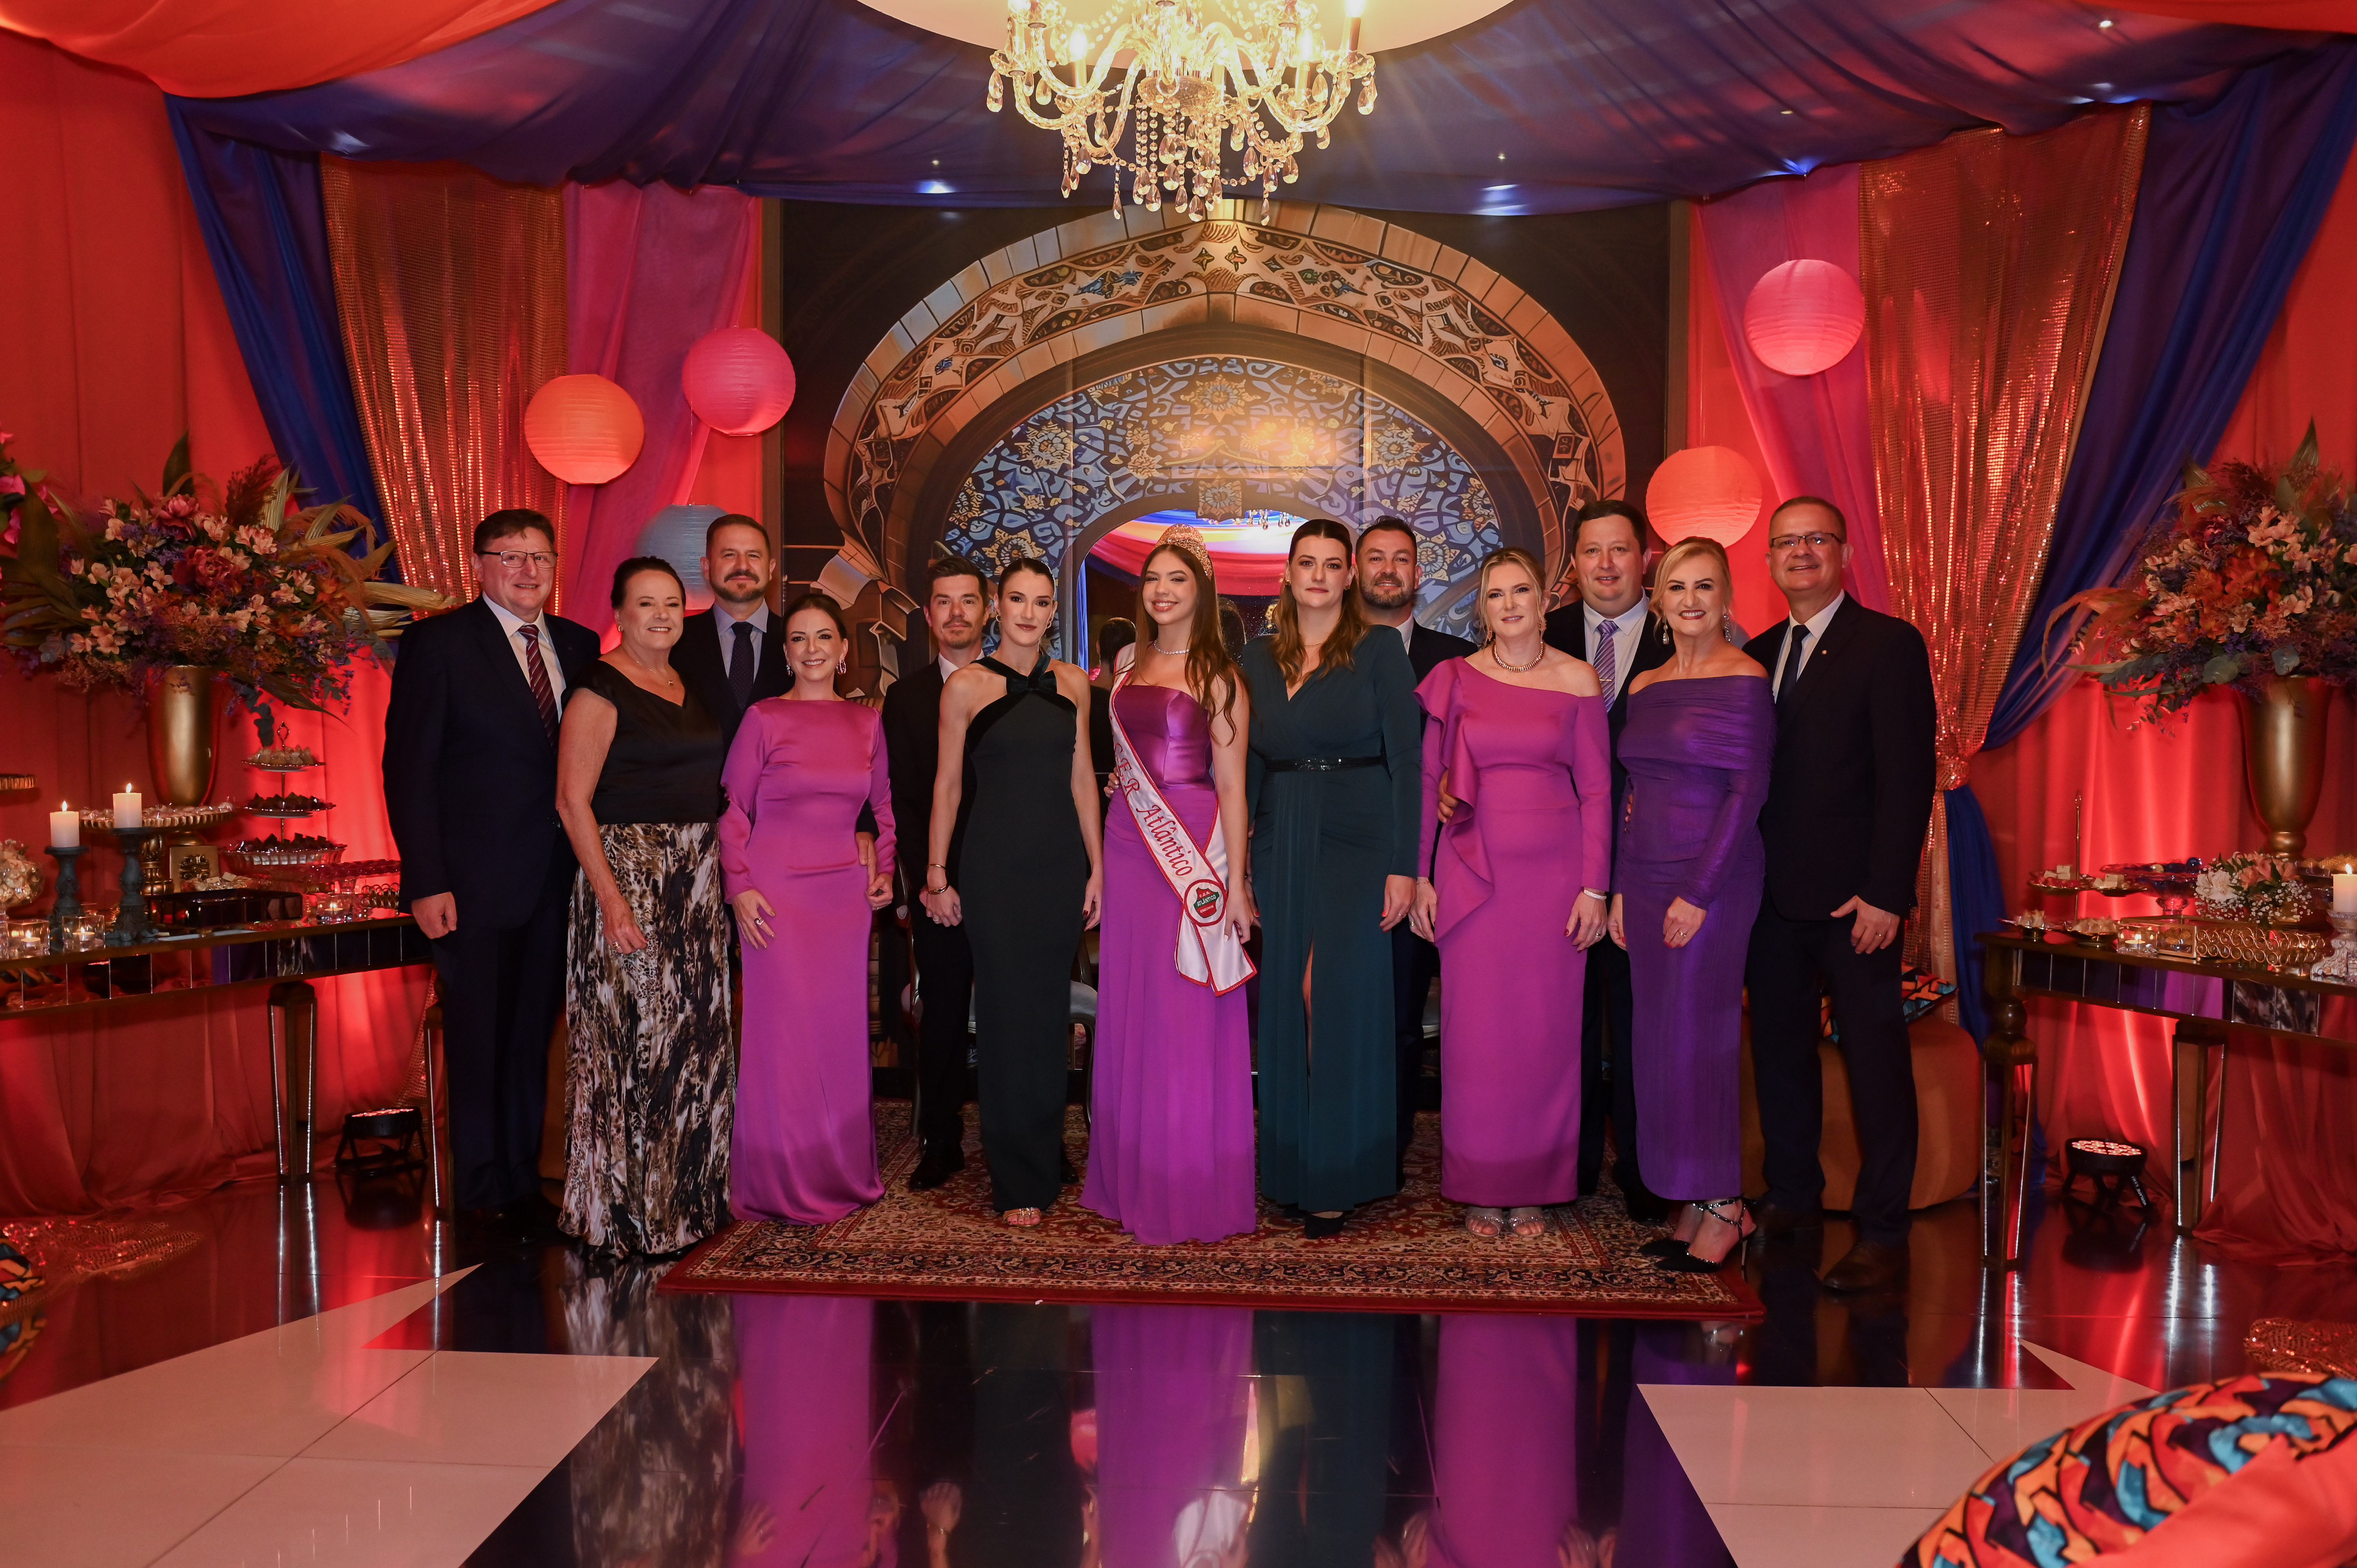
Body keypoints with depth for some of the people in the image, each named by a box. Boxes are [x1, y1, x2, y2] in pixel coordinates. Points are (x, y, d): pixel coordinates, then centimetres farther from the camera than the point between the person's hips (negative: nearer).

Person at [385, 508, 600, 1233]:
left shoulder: (579, 645, 9)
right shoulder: (438, 643, -4)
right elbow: (408, 767, -7)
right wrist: (426, 882, -14)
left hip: (558, 881, 4)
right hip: (476, 884, -4)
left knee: (534, 1036, 13)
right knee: (477, 1038, 7)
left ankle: (523, 1181, 26)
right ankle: (483, 1193, 20)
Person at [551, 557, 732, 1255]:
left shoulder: (689, 687, 13)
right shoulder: (601, 689, -9)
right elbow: (573, 800, -13)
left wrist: (720, 874, 10)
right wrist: (611, 900, -20)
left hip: (697, 881, 8)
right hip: (627, 871, -7)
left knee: (693, 1034, 11)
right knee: (627, 1034, -3)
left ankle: (685, 1192, 24)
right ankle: (623, 1209, 9)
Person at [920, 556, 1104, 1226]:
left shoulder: (1072, 682, 8)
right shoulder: (967, 686, -2)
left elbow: (1082, 777, 9)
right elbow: (947, 785, -1)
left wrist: (1096, 865, 6)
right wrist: (937, 874, -3)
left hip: (1061, 862, 3)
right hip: (995, 863, -3)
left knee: (1052, 1010, 9)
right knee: (1008, 1010, 0)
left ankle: (1047, 1159, 24)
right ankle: (1017, 1182, 11)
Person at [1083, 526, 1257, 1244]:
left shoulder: (1218, 676, -5)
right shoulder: (1130, 661, 12)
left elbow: (1231, 785, -8)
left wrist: (1236, 882, -12)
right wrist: (1100, 861, 9)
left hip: (1193, 849, -5)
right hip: (1127, 845, 6)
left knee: (1188, 1020, -1)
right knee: (1130, 1013, 10)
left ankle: (1195, 1188, 12)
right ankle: (1134, 1179, 23)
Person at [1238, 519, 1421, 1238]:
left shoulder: (1379, 651, -1)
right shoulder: (1258, 658, 11)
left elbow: (1406, 760, -5)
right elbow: (1249, 763, 13)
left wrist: (1403, 864, -11)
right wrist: (1238, 855, 6)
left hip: (1355, 837, -4)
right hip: (1280, 842, 4)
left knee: (1337, 991, -10)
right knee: (1285, 1001, 6)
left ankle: (1337, 1176, 1)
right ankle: (1290, 1165, 18)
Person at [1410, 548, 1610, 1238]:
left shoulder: (1577, 681, 2)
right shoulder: (1455, 679, 4)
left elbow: (1597, 790, 2)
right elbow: (1427, 779, 5)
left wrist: (1595, 887, -4)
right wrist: (1419, 876, 1)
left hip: (1553, 871, 0)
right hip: (1472, 869, 0)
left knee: (1545, 1028, 5)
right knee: (1475, 1027, 3)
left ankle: (1535, 1186, 18)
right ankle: (1481, 1187, 16)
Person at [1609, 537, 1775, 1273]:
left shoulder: (1745, 681, -7)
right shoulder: (1646, 686, 12)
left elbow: (1749, 791, -12)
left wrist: (1699, 892, -16)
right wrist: (1621, 888, 10)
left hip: (1713, 880, -7)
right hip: (1647, 879, 7)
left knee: (1697, 1036, -3)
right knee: (1659, 1039, 8)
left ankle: (1724, 1206, 11)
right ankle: (1695, 1207, 19)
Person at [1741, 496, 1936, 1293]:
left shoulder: (1889, 644, -5)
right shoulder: (1757, 654, 14)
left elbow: (1908, 774, -11)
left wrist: (1886, 892, -16)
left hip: (1852, 898, -6)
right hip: (1773, 896, 6)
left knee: (1875, 1059, 1)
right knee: (1779, 1049, 13)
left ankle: (1883, 1233, 9)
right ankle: (1791, 1197, 28)